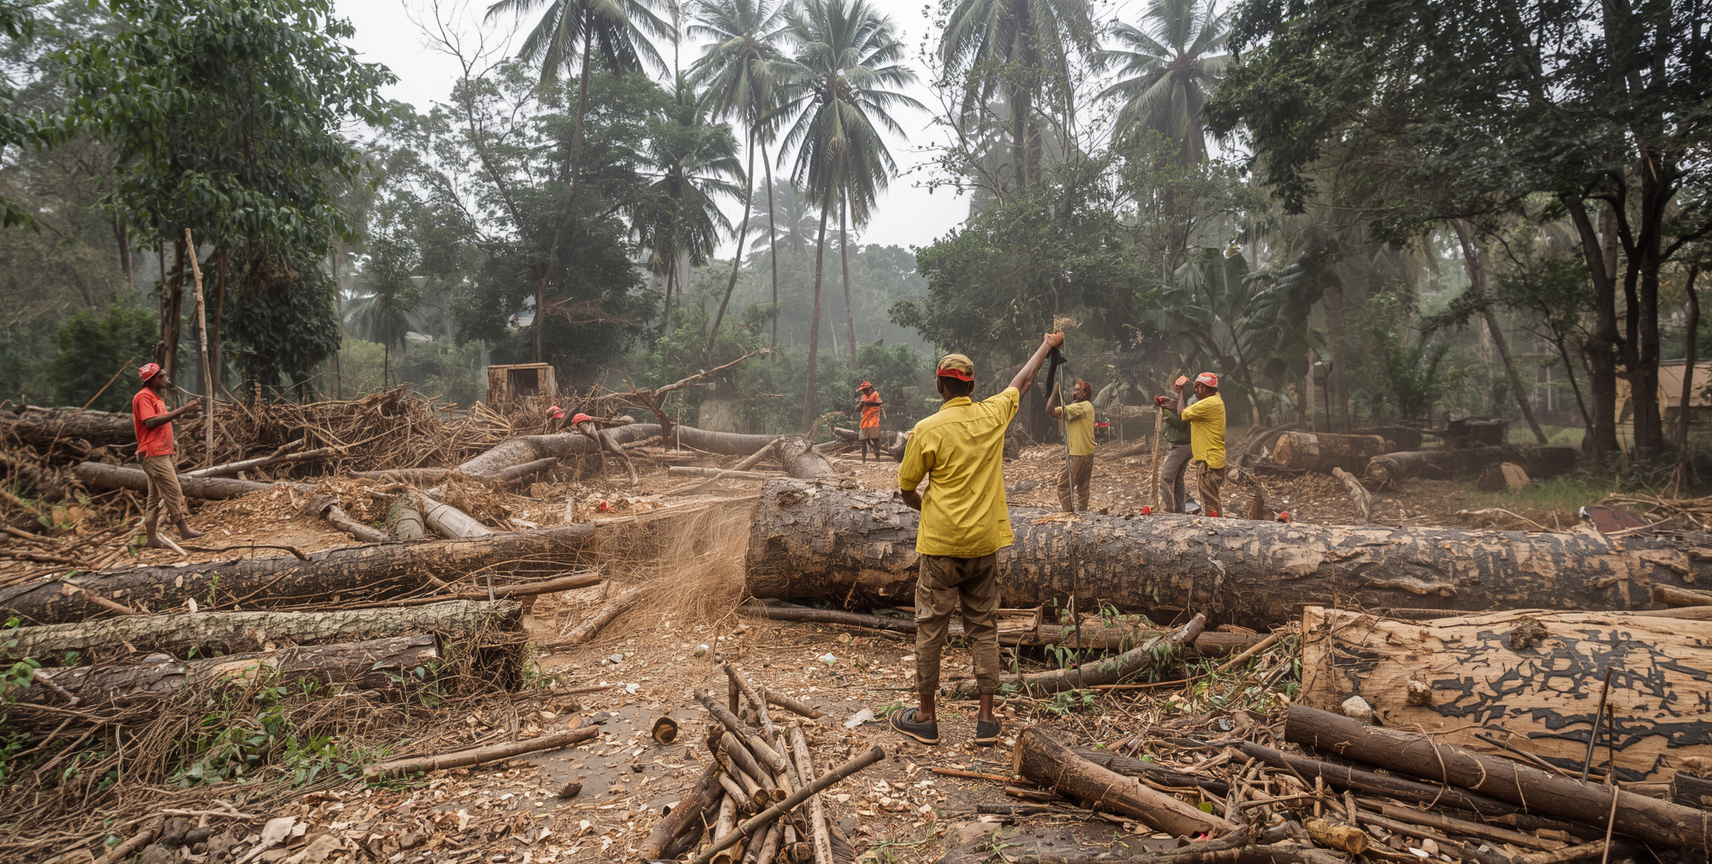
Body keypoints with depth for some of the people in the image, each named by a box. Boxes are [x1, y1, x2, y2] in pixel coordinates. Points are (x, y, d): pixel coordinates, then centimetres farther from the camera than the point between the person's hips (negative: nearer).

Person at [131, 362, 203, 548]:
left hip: (163, 453, 10)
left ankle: (152, 537, 11)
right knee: (173, 491, -10)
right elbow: (150, 421, -21)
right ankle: (184, 529, -8)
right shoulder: (143, 396, -9)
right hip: (154, 454, -10)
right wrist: (179, 411, -21)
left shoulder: (156, 398, 21)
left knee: (155, 496, 9)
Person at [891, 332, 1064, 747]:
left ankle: (925, 717, 17)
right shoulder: (993, 415, 0)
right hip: (985, 542, 4)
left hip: (941, 545, -4)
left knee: (930, 628, 7)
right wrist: (1047, 345, 36)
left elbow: (907, 490, -2)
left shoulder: (927, 430, -11)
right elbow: (1024, 380, 19)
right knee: (984, 628, 11)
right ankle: (986, 719, 15)